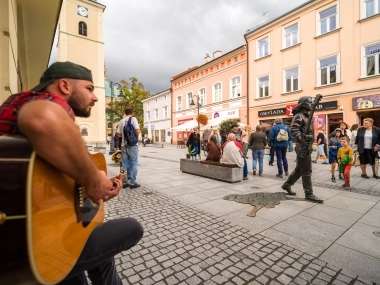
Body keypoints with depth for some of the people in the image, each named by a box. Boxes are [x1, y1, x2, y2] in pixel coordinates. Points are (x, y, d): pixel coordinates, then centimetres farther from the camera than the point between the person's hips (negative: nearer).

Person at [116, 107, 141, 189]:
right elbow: (137, 131, -15)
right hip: (132, 145, -5)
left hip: (124, 145, 5)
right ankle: (132, 182, 4)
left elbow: (118, 135, 7)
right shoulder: (133, 119, -5)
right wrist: (135, 135, 6)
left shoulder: (121, 121, 8)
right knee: (133, 164, 2)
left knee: (125, 164, 12)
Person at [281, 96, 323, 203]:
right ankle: (309, 194, 6)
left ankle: (287, 185, 27)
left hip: (307, 146, 10)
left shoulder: (306, 116, 19)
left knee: (299, 169, 16)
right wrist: (302, 141, -33)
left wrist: (309, 144, 20)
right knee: (306, 172, -3)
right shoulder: (299, 116, -12)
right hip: (303, 147, -10)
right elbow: (294, 130, -27)